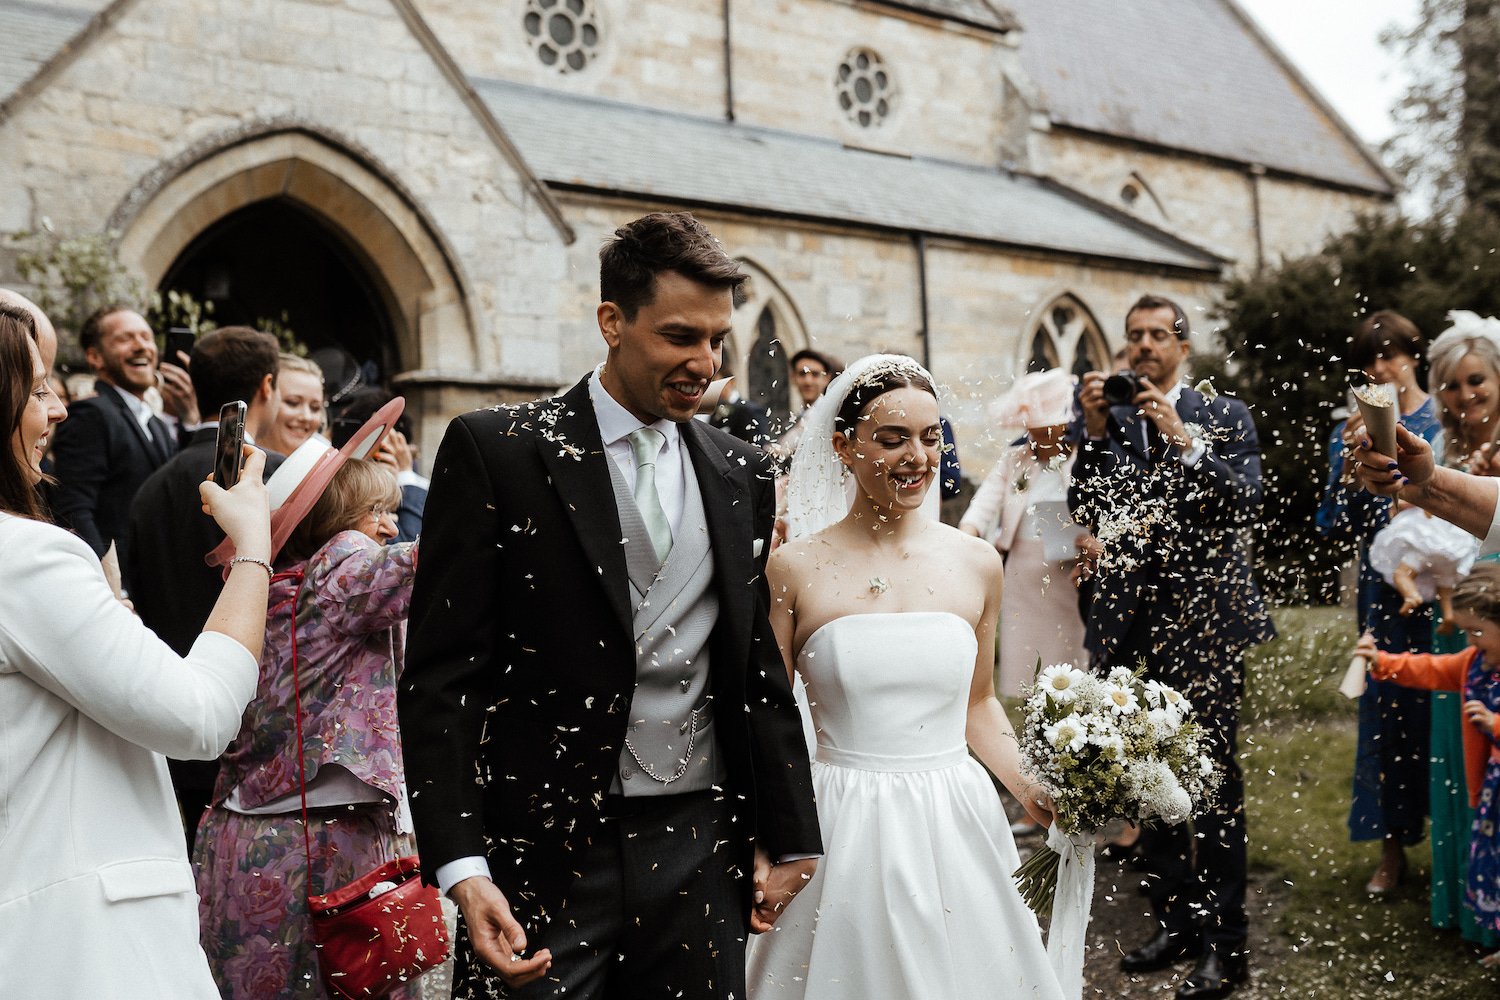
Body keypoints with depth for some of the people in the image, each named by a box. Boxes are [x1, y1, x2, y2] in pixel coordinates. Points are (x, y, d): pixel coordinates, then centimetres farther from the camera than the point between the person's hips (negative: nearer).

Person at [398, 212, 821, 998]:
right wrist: (461, 868, -15)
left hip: (699, 852, 4)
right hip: (541, 854, -3)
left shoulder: (741, 474, 8)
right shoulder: (495, 451, -5)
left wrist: (787, 838, 14)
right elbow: (441, 676, -8)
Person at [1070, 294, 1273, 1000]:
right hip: (1132, 620, 3)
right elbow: (1087, 515, 0)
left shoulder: (1224, 417, 2)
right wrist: (1095, 433, -10)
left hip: (1203, 619, -3)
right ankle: (1176, 922, 24)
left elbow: (1245, 506, -10)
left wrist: (1181, 437, -17)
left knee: (1213, 782, -1)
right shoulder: (1106, 420, 8)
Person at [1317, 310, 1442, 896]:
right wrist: (1350, 461, -12)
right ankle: (1393, 848, 16)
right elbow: (1339, 529, 0)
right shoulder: (1352, 434, 6)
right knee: (1386, 709, 5)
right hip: (1384, 592, 2)